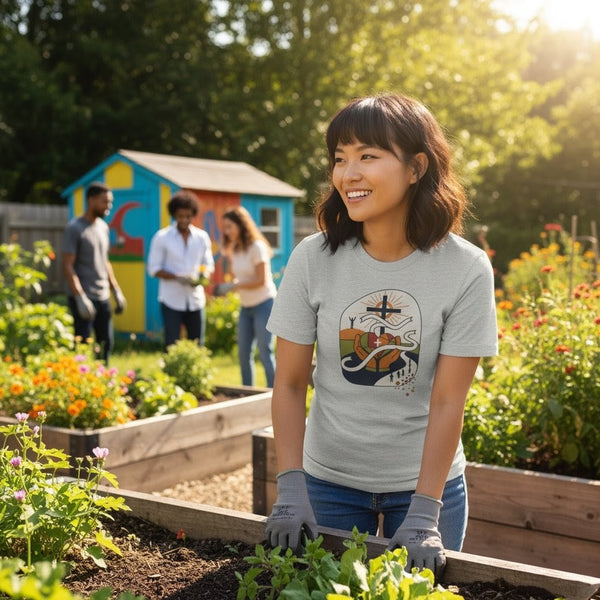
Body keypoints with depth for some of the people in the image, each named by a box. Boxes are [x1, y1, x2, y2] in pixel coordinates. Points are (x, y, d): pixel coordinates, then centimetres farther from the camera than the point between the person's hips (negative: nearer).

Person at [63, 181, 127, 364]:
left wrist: (116, 291, 15)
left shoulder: (103, 227, 13)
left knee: (107, 343, 8)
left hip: (103, 297, 7)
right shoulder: (74, 228, -9)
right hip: (83, 297, -7)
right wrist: (80, 298, -20)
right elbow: (67, 266, -13)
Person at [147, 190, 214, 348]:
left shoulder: (202, 237, 5)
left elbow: (208, 264, 12)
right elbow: (154, 269, -4)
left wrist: (204, 276, -12)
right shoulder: (162, 237, -4)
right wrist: (178, 278, -20)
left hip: (195, 299, 3)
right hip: (171, 300, -3)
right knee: (172, 346, -4)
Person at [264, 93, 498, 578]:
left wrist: (424, 515, -19)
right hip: (329, 480, 1)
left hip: (427, 481, -1)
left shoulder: (466, 269, -15)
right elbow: (290, 383, -8)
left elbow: (447, 400, -15)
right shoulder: (313, 259, -12)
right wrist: (291, 489, -16)